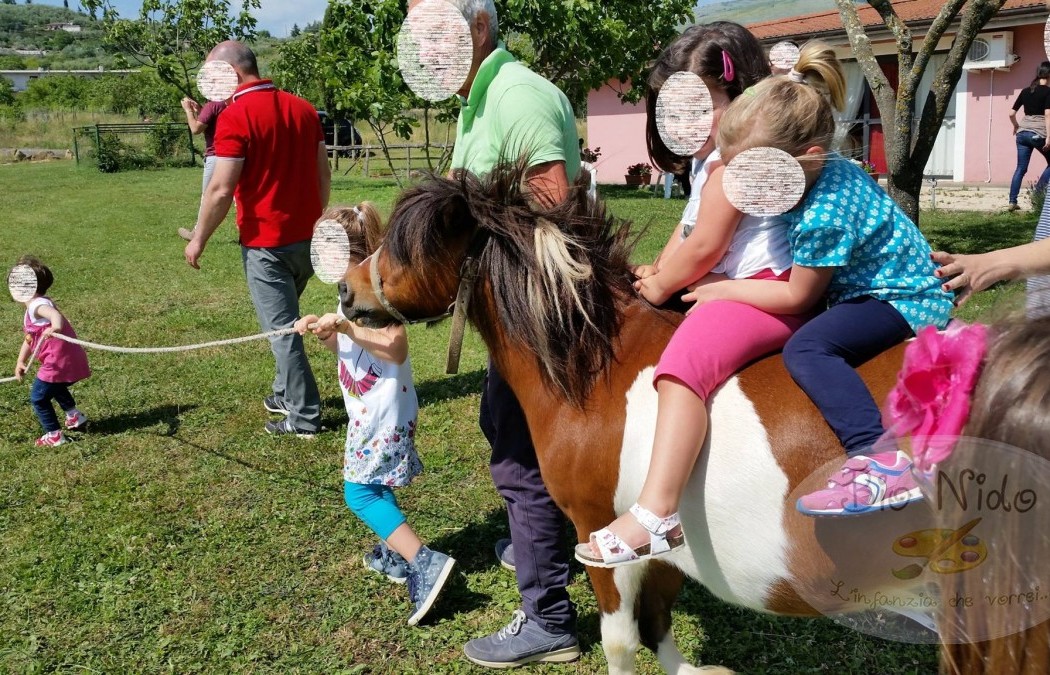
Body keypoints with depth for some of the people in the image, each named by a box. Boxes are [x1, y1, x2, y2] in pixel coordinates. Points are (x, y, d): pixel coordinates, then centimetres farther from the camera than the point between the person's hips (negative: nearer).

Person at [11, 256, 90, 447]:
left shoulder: (37, 304, -17)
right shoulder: (32, 307, 17)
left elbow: (55, 313, -42)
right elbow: (30, 338, 23)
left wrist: (55, 327, -64)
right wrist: (21, 362, 17)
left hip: (59, 364, -10)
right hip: (72, 361, 10)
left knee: (38, 397, 4)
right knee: (56, 388, 36)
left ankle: (54, 435, 10)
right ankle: (75, 417, 44)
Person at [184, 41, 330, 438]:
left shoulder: (235, 116, -15)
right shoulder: (303, 109, 6)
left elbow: (221, 190, -17)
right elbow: (323, 173, 11)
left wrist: (198, 239, -6)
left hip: (266, 242, -7)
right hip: (308, 237, 7)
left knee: (281, 328, 2)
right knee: (284, 319, 23)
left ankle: (304, 418, 8)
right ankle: (286, 393, 33)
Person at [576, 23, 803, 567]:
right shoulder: (709, 159, 20)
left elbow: (705, 246, -18)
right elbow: (687, 230, 24)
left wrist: (660, 286, -3)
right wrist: (657, 273, 8)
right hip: (730, 290, 12)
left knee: (683, 362, -33)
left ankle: (657, 515, -43)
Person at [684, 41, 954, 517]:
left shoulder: (823, 216, -31)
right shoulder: (830, 169, -5)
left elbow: (796, 297, -18)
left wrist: (724, 290, -8)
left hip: (905, 301, -11)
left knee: (807, 348, -32)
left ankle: (879, 464, -42)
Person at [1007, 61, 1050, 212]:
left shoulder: (1025, 91, 12)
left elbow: (1012, 114, 14)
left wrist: (1016, 126, 32)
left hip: (1022, 133, 5)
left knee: (1021, 168, 7)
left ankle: (1012, 202, 1)